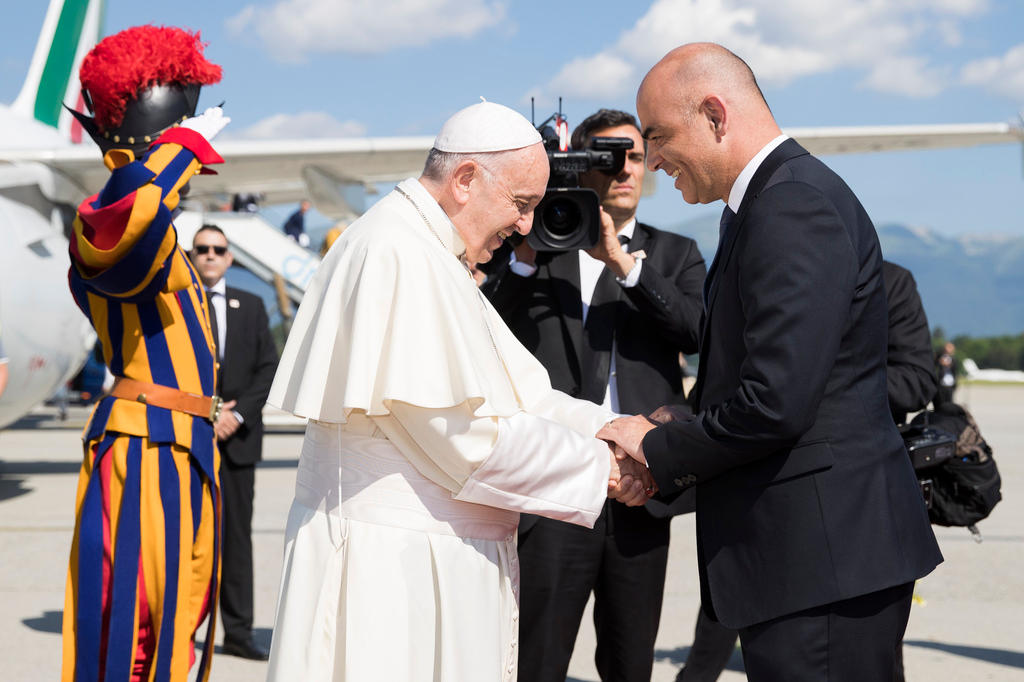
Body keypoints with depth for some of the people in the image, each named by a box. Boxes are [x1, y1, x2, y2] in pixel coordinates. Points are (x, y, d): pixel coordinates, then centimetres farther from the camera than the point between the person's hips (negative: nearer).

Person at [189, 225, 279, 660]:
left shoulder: (251, 307, 12)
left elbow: (269, 369, 6)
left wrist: (237, 413, -7)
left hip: (237, 437, 2)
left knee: (237, 533, 3)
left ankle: (238, 632, 8)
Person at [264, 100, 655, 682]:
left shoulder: (433, 257, 17)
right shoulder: (398, 256, -17)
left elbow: (520, 393, 13)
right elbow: (463, 432, -21)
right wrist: (602, 466, -12)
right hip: (392, 565, -10)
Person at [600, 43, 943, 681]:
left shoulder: (795, 205, -16)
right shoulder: (777, 199, 16)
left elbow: (774, 403, -23)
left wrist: (658, 449, -8)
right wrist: (666, 450, 5)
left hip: (821, 555, -10)